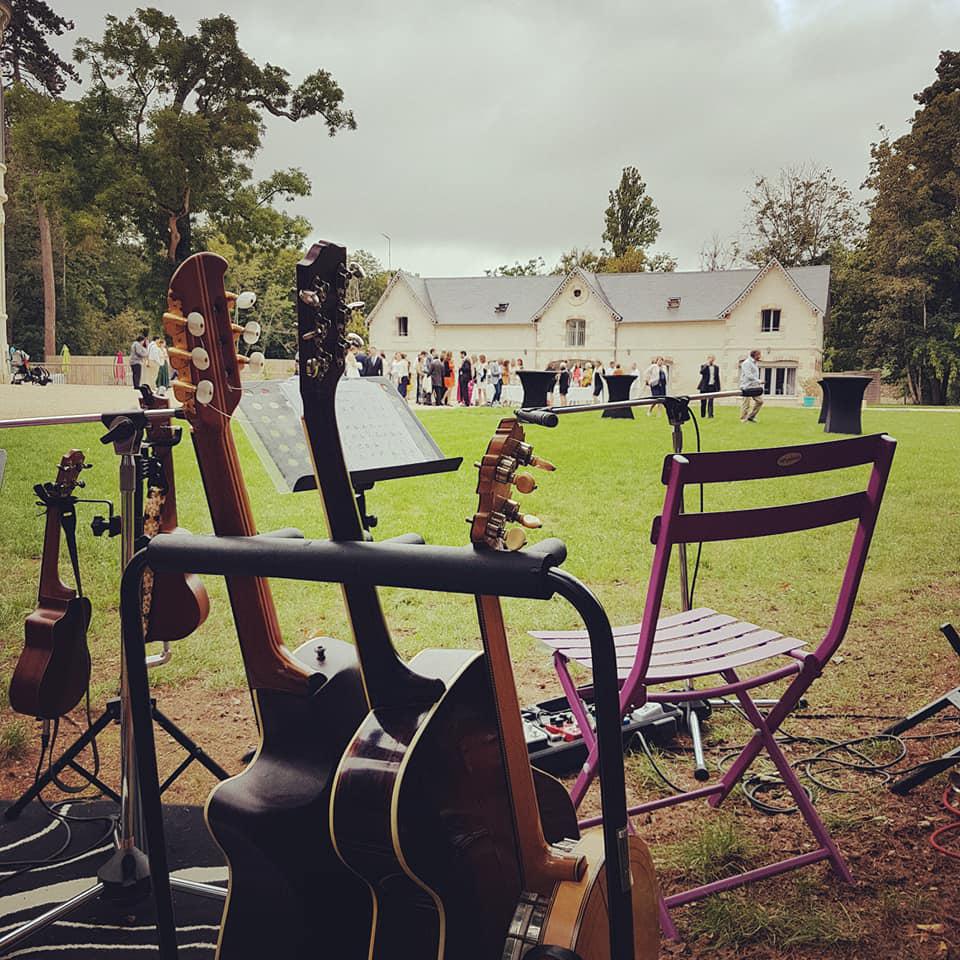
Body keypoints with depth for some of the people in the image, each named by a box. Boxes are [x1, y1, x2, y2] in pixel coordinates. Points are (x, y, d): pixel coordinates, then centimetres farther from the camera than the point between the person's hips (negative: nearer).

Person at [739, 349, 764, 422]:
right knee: (746, 403, -6)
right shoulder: (747, 363, -11)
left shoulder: (755, 363, 18)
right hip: (747, 387, -9)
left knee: (760, 401, 5)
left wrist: (759, 384, 14)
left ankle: (751, 416, 14)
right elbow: (749, 375, -20)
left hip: (754, 386, 9)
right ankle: (743, 419, 4)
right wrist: (758, 381, -21)